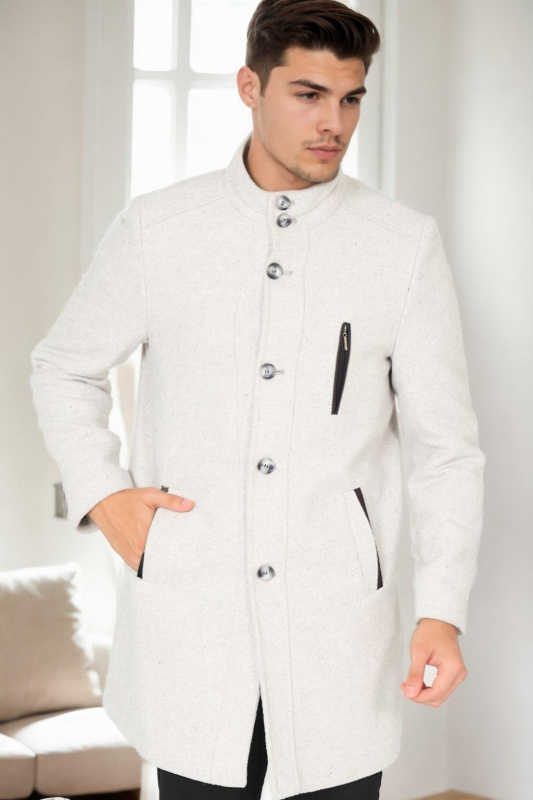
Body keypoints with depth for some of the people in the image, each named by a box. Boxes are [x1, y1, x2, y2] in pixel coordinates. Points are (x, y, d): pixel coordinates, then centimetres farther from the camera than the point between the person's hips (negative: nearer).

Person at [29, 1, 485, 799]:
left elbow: (447, 447, 1)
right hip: (192, 627, 0)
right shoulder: (155, 229, 2)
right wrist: (102, 496, 1)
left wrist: (443, 613, -10)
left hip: (341, 641, 0)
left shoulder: (407, 244, 0)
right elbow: (64, 367, 17)